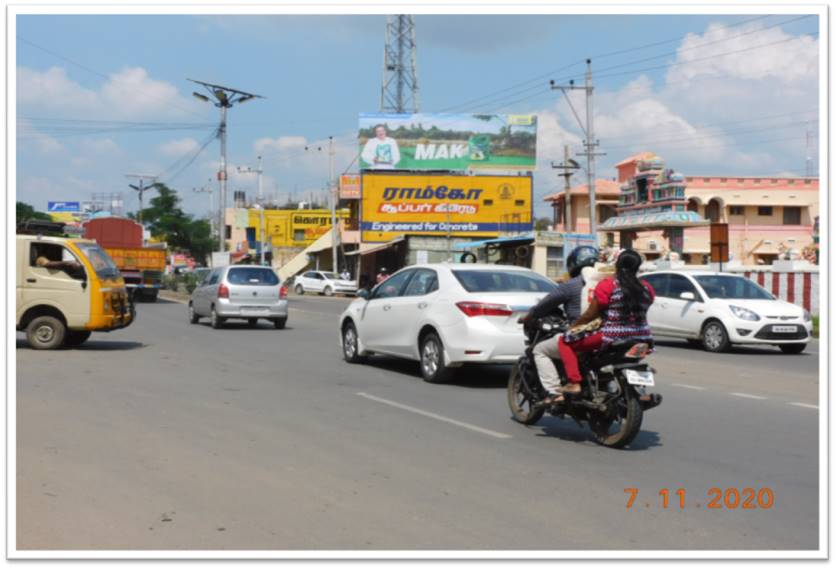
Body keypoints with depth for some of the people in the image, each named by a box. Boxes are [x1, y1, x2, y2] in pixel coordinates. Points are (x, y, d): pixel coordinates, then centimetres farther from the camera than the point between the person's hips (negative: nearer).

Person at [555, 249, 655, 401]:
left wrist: (574, 325, 11)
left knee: (565, 341, 5)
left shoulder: (607, 285, -8)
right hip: (641, 337, 6)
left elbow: (591, 314, -6)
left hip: (611, 337, -6)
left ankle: (574, 382, -10)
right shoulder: (647, 288, 8)